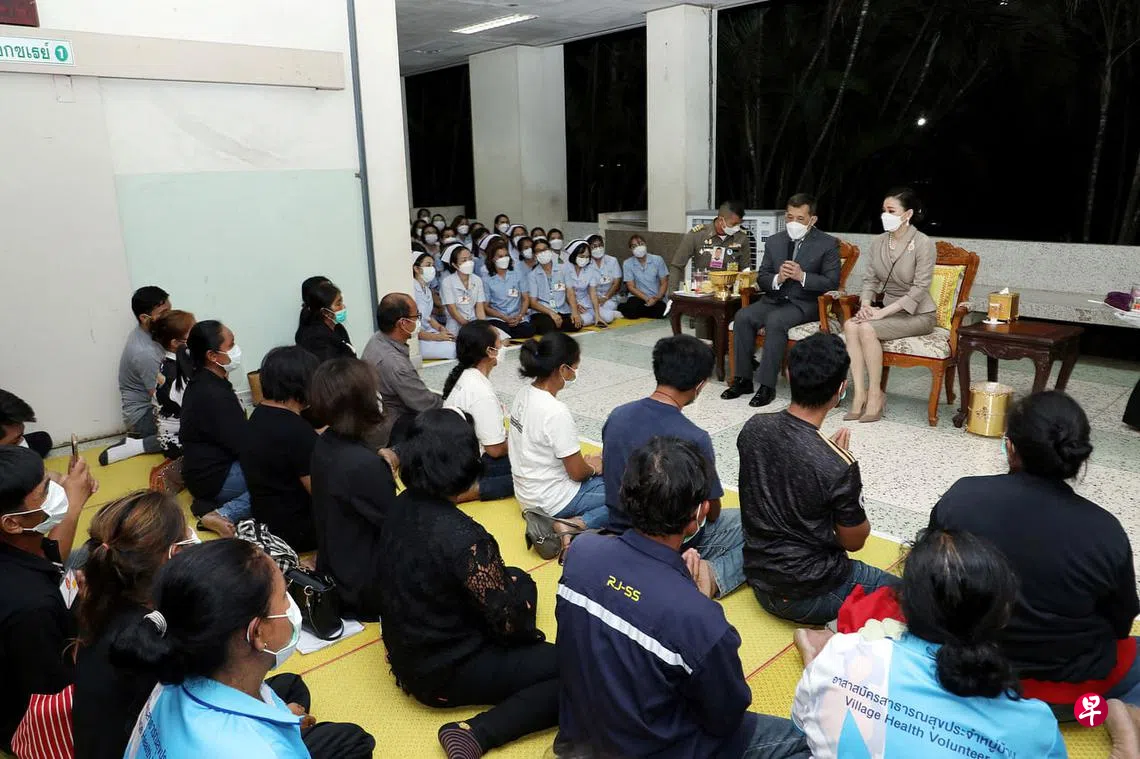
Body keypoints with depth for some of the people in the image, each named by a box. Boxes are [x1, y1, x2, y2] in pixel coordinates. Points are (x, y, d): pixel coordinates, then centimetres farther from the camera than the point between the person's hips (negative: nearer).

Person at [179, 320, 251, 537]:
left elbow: (237, 433, 12)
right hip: (214, 477, -9)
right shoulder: (213, 395, -25)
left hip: (208, 465, 9)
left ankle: (215, 504, 3)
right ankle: (224, 515, -14)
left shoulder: (204, 381, 5)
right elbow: (245, 446, -22)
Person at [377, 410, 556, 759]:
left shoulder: (401, 508, -6)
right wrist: (517, 586, 0)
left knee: (514, 581, 20)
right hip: (443, 675, -8)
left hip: (406, 654, 8)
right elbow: (509, 621, -20)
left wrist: (512, 582, 12)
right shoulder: (464, 537, -30)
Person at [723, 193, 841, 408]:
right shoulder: (773, 242, 12)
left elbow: (832, 283, -6)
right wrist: (777, 279, -13)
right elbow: (761, 279, 11)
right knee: (743, 316, -23)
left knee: (775, 320, -34)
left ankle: (767, 386, -28)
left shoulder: (828, 244, -1)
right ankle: (743, 379, -15)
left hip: (805, 303, -5)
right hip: (774, 299, 5)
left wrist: (802, 276, -20)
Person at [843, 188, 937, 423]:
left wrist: (882, 312, -24)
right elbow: (870, 280, 7)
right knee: (850, 325, -25)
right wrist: (866, 305, -14)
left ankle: (875, 394, -17)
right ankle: (859, 394, -25)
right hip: (888, 310, 6)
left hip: (918, 314, -6)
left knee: (867, 329, -31)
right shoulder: (879, 242, 6)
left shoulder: (923, 244, -13)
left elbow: (919, 289, -17)